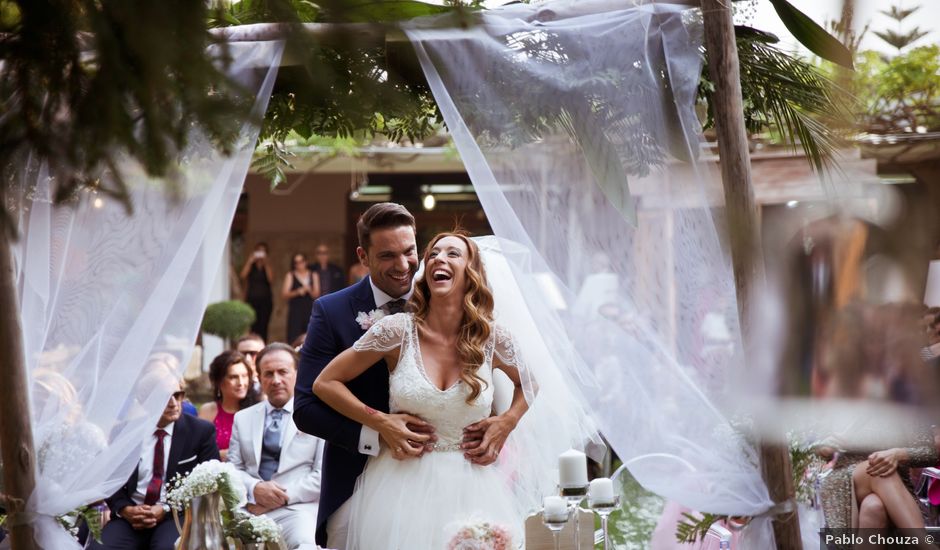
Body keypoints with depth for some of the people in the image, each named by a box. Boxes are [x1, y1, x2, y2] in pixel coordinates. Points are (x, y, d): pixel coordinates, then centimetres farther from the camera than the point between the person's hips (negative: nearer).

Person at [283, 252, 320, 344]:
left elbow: (316, 295, 7)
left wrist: (309, 290, -13)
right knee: (293, 338, -10)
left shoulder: (313, 275, 12)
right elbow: (284, 294, -1)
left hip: (310, 310, 2)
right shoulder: (290, 276, 6)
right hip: (295, 311, -2)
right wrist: (297, 292, -17)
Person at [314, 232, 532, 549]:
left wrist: (507, 422, 0)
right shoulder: (397, 330, -8)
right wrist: (380, 422, -9)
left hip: (471, 489, 1)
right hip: (404, 486, -1)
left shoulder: (492, 339, -3)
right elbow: (325, 383, -1)